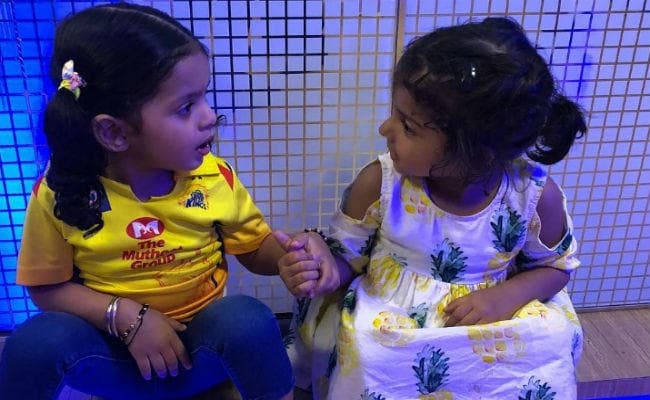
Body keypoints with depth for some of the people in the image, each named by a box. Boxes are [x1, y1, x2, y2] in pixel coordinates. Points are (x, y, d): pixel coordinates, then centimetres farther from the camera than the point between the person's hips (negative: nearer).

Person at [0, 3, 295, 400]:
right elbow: (49, 287, -5)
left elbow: (259, 248, 1)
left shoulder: (214, 178, -12)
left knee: (249, 321, -30)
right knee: (37, 342, -29)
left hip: (198, 343, 1)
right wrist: (124, 315, -19)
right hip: (110, 349, 0)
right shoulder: (61, 194, -15)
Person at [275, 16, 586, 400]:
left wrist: (507, 295, -17)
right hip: (388, 320, -1)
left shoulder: (535, 195, -16)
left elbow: (555, 265, 2)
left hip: (493, 320, 2)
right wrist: (328, 267, -28)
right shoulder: (380, 183, -17)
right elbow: (349, 256, -4)